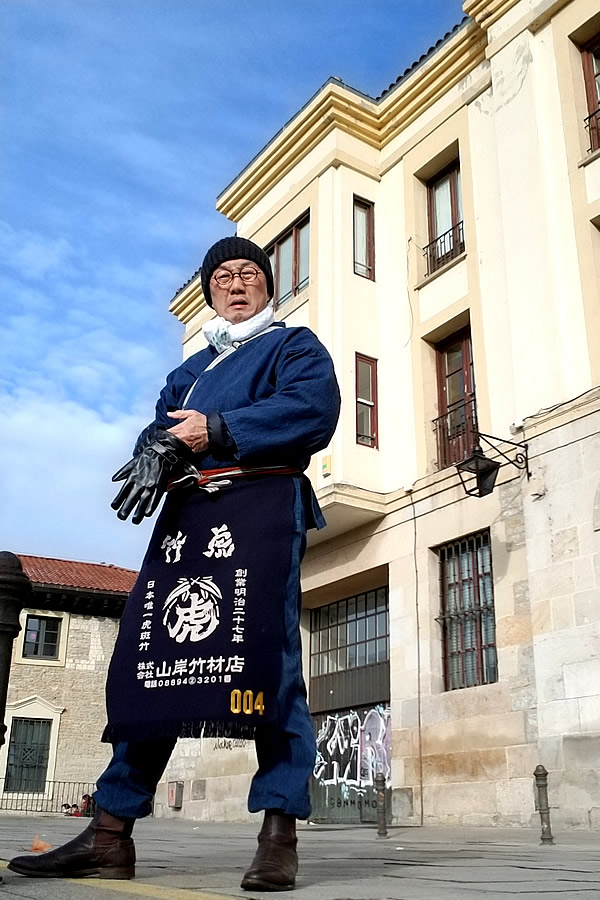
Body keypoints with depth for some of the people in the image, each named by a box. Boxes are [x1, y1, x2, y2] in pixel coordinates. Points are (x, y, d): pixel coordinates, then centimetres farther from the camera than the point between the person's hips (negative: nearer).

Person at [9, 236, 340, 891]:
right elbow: (159, 429, 17)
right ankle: (109, 837, 3)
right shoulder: (192, 369, 32)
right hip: (185, 513, 6)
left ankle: (279, 836, -11)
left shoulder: (294, 345, 14)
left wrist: (215, 430, -10)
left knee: (264, 656, -15)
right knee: (143, 660, -2)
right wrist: (156, 450, -9)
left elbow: (313, 409, -7)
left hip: (261, 501, -5)